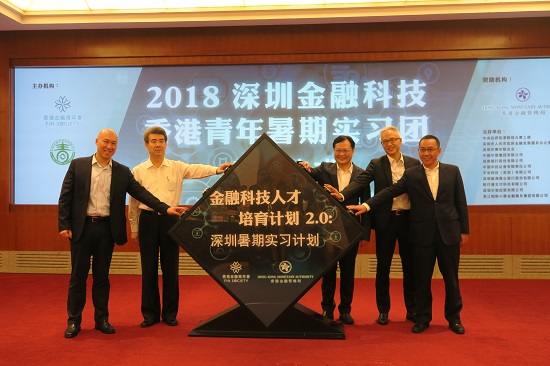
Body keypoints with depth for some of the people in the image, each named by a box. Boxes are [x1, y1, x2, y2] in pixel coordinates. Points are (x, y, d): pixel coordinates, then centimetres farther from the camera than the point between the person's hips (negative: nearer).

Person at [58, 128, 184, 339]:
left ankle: (102, 319, 21)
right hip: (81, 227, -1)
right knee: (78, 275, 7)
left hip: (106, 228, 1)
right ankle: (74, 321, 19)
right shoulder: (78, 165, 2)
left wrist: (166, 208, -11)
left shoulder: (122, 172, 5)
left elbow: (141, 193, 0)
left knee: (102, 276, 10)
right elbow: (65, 197, 1)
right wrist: (64, 225, -6)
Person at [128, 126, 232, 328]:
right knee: (149, 269, 6)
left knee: (171, 268, 6)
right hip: (148, 220, 0)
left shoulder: (177, 167, 3)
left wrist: (216, 169, -34)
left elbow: (196, 169, -15)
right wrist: (134, 228, 9)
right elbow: (133, 202, 8)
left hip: (170, 220, 0)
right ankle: (150, 313, 20)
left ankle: (170, 313, 20)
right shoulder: (138, 171, 4)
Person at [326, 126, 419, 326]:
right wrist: (342, 194, -31)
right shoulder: (376, 164, 2)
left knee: (410, 266, 10)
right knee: (383, 267, 6)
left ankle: (411, 309, 25)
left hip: (409, 219, 1)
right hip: (386, 220, -1)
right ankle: (383, 310, 19)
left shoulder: (414, 163, 6)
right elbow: (360, 182, -13)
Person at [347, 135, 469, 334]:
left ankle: (454, 318, 26)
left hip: (449, 233, 0)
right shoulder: (411, 174, 2)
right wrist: (366, 205, -20)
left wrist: (464, 230, 3)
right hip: (422, 234, 0)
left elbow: (460, 202, 5)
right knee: (422, 278, 8)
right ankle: (422, 318, 22)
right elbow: (390, 191, -8)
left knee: (451, 278, 9)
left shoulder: (453, 171, 4)